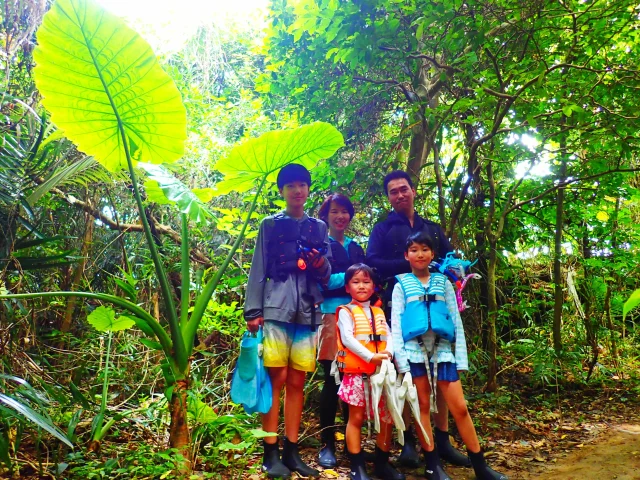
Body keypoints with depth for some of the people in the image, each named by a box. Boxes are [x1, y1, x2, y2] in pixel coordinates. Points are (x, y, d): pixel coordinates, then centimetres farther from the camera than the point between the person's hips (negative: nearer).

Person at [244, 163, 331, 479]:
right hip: (276, 309, -3)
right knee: (277, 379, -4)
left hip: (307, 311, 3)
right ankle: (270, 453, 5)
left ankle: (291, 451, 14)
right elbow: (258, 270, 3)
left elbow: (327, 275, 14)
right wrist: (253, 311, -5)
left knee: (297, 382, 6)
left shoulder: (319, 228, 15)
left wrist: (321, 264, -8)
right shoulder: (270, 225, 7)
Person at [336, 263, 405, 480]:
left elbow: (388, 336, 6)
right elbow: (347, 339, -14)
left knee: (387, 417, 9)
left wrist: (388, 352, -16)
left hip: (381, 372, 5)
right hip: (356, 372, -5)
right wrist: (370, 357, -22)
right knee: (356, 418, 4)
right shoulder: (346, 311, -1)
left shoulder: (379, 312, 16)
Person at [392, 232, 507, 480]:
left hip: (442, 348, 1)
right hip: (414, 349, -1)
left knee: (460, 408, 1)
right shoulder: (401, 286, 6)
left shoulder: (443, 282, 11)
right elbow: (395, 324, 1)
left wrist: (461, 356, 2)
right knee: (423, 406, 5)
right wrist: (400, 359, -8)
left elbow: (457, 321, 9)